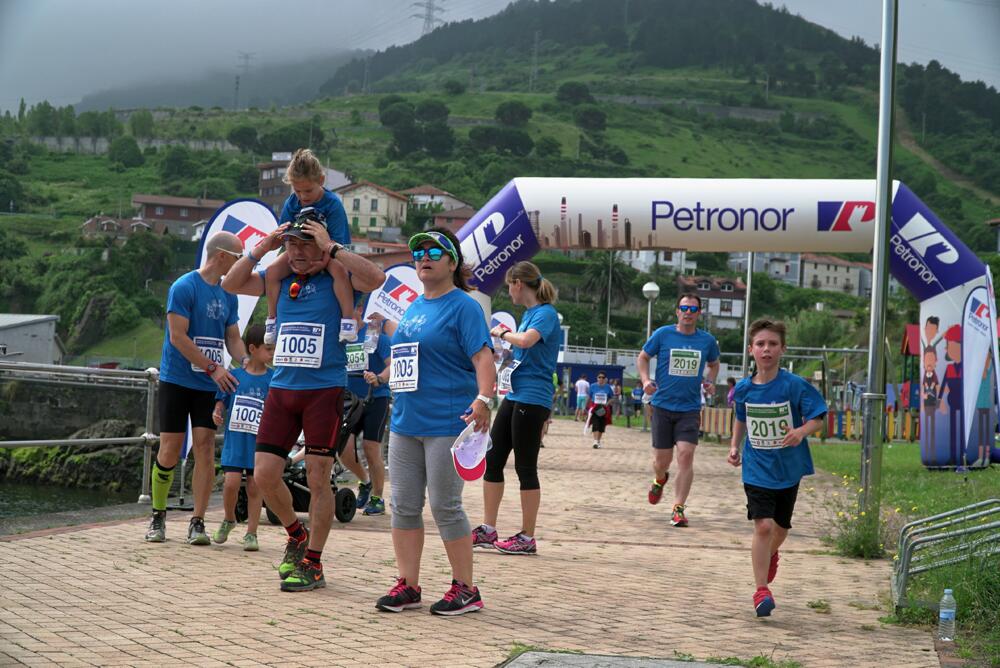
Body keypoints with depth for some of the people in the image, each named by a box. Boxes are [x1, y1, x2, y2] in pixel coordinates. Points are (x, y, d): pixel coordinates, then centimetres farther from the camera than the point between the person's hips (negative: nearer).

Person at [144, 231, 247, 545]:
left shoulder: (228, 295, 10)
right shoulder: (184, 287, -10)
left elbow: (232, 337, 16)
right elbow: (178, 337, -15)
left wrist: (245, 360, -5)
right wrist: (213, 368, -17)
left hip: (209, 385, 5)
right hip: (177, 380, -5)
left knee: (204, 446, -3)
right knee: (170, 449, -2)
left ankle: (197, 523, 1)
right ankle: (158, 516, 14)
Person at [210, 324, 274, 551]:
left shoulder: (273, 379, 0)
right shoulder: (234, 375, 1)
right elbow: (222, 401, 10)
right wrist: (217, 412, -10)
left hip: (259, 443, 0)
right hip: (235, 440, 0)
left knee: (254, 487, 2)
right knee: (231, 482, -9)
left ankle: (251, 533, 14)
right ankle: (229, 520, 18)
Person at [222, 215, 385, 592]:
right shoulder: (279, 280, 13)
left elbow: (376, 278, -21)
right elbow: (231, 285, 11)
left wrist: (332, 247, -19)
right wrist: (261, 249, 1)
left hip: (325, 389, -5)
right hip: (281, 388, 5)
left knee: (317, 479, -2)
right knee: (264, 474, 3)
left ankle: (312, 564, 9)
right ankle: (296, 535, 28)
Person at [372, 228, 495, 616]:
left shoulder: (463, 306, -7)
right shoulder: (414, 307, 16)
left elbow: (482, 356, -17)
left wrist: (483, 398, -30)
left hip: (447, 424, -8)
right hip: (405, 422, 8)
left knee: (445, 506, -5)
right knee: (403, 505, 7)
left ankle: (465, 589, 7)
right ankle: (407, 585, 15)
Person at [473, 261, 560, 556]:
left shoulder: (545, 313, -12)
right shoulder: (529, 314, 15)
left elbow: (526, 340, -31)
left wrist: (502, 333, -16)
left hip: (532, 400, -9)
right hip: (514, 396, 9)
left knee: (525, 467, -3)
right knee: (492, 461, 9)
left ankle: (527, 539, 6)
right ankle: (488, 531, 17)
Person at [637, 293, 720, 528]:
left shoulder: (707, 340, 3)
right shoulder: (662, 334, -3)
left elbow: (713, 364, 22)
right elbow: (643, 357, 9)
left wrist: (709, 381, 4)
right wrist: (645, 380, -7)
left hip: (690, 409, 0)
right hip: (663, 405, 0)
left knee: (686, 455, -15)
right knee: (662, 460, 3)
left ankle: (679, 508, -8)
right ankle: (660, 480, 41)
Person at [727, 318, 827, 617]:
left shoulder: (794, 385, -14)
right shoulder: (744, 388, -3)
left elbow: (817, 418, -11)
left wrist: (801, 432, -30)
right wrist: (734, 447, 6)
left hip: (788, 467, 0)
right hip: (757, 468, 0)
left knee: (781, 526, 17)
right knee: (762, 526, -14)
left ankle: (770, 554, 53)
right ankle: (761, 590, -7)